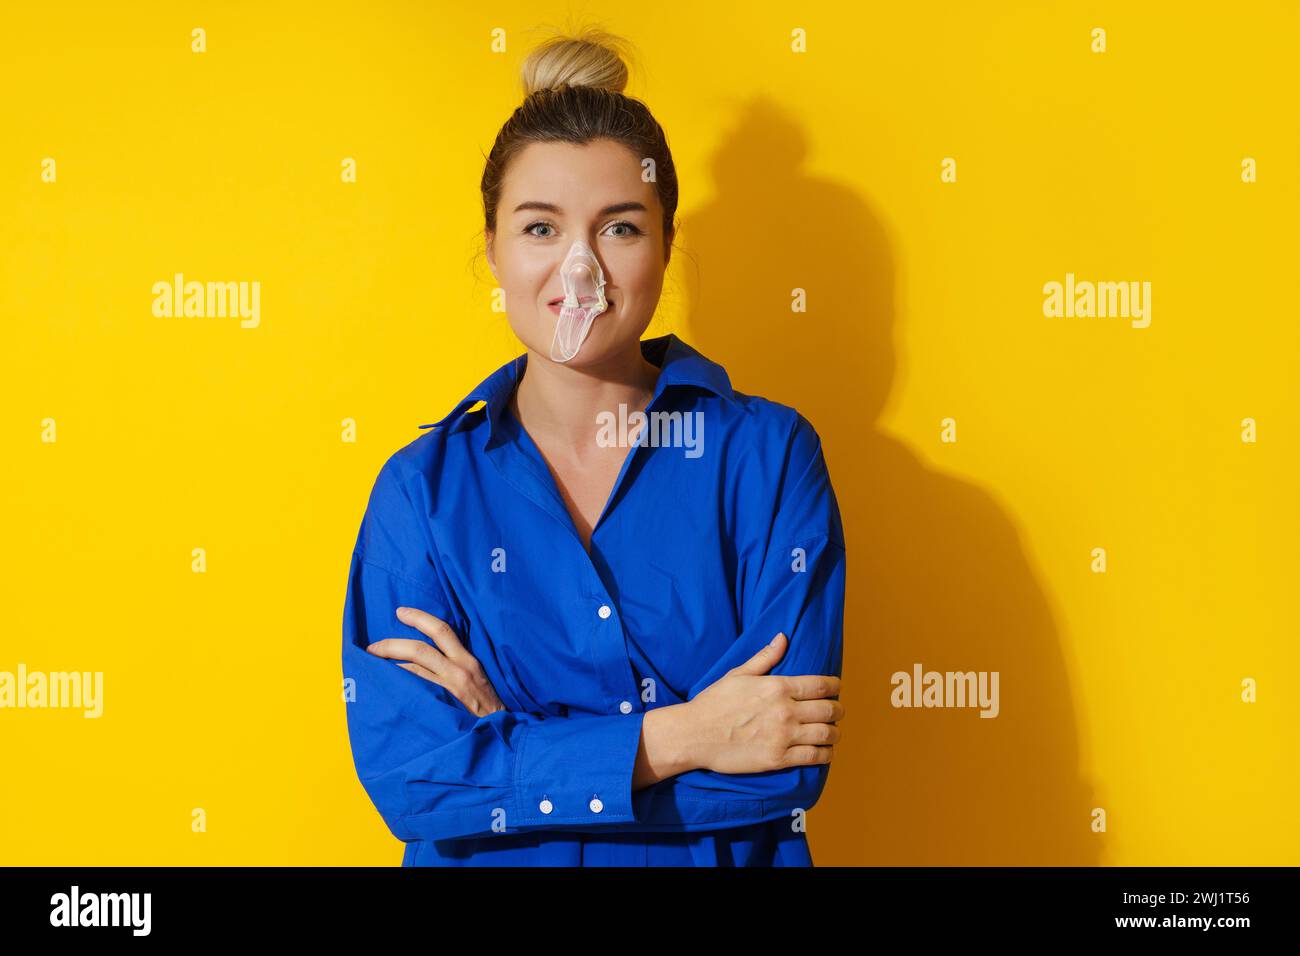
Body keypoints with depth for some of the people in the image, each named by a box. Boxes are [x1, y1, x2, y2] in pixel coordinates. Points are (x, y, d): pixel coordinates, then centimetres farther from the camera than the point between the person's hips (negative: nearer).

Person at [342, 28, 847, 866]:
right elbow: (401, 771, -14)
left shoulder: (769, 455, -9)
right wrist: (672, 738, -20)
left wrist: (507, 739, -17)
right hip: (488, 865, 1)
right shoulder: (422, 488, -6)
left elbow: (787, 771, -17)